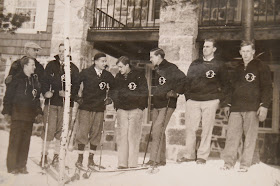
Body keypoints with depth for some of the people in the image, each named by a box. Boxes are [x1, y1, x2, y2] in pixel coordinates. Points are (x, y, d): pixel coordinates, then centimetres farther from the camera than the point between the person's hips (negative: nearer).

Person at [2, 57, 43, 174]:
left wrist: (39, 112, 15)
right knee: (15, 140, -4)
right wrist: (7, 112, -9)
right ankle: (12, 166, 4)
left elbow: (37, 98, 22)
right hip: (17, 114, -6)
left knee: (26, 141, 6)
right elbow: (8, 96, -5)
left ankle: (22, 166, 13)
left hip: (29, 116, 6)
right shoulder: (17, 79, -4)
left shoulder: (34, 80, 15)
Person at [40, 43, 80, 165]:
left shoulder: (73, 68, 8)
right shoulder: (51, 65, 10)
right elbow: (45, 81, 5)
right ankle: (44, 155, 8)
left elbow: (76, 85, 4)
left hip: (66, 103, 0)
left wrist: (68, 94, -13)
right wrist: (45, 92, -13)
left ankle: (56, 156, 15)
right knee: (48, 129, -4)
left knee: (61, 130, 3)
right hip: (51, 102, 0)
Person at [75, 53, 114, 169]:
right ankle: (80, 158, 7)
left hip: (100, 108, 3)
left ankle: (91, 159, 14)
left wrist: (109, 99, 12)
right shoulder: (86, 73, -3)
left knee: (96, 133, 4)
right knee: (82, 132, -4)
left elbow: (114, 87, 20)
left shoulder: (107, 75, 6)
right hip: (86, 107, -3)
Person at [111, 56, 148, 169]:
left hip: (135, 109, -3)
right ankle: (122, 163, -1)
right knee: (122, 135, -2)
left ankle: (132, 163, -2)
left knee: (133, 135, -6)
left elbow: (143, 93, -2)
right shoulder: (118, 77, 13)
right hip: (122, 109, 4)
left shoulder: (139, 76, -1)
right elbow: (115, 93, 18)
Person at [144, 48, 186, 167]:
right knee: (159, 132, 9)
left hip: (167, 104, -8)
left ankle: (154, 159, -14)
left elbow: (183, 79, -15)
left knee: (157, 131, -15)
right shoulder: (156, 71, 18)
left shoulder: (171, 68, -7)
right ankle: (161, 160, 16)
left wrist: (176, 92, -16)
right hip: (156, 104, 8)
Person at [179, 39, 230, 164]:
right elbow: (187, 80, 17)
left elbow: (225, 84, 8)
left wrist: (222, 101, -1)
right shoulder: (195, 64, 16)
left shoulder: (219, 65, 8)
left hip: (210, 101, -2)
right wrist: (187, 96, 7)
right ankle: (189, 155, 9)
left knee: (207, 129, -1)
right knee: (190, 128, -1)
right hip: (193, 101, 3)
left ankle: (202, 155, 7)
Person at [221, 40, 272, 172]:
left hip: (252, 108, -4)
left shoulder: (261, 67, 4)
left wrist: (264, 106, -10)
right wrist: (229, 104, 20)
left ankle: (245, 164, 5)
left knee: (250, 136, -2)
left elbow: (267, 87, -1)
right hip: (236, 107, 4)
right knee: (232, 134, -2)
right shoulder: (238, 68, 20)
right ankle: (229, 162, 2)